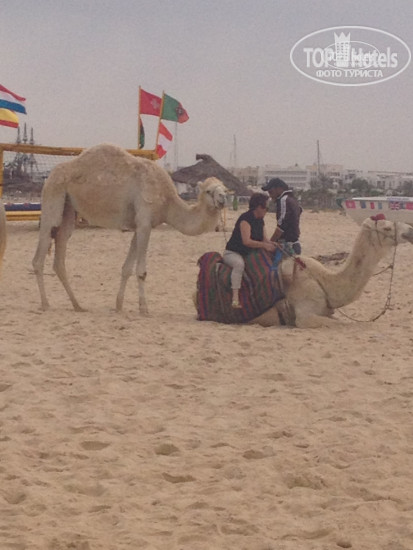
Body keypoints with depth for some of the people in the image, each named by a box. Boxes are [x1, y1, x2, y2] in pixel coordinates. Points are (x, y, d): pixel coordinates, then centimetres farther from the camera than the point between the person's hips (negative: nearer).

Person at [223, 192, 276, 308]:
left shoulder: (260, 221, 10)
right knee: (239, 264, -41)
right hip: (232, 253, -9)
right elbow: (246, 241, -27)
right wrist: (264, 245, -34)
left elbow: (264, 239, 6)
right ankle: (235, 298, -48)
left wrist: (272, 244, -16)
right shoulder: (245, 219, -18)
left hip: (249, 254, 9)